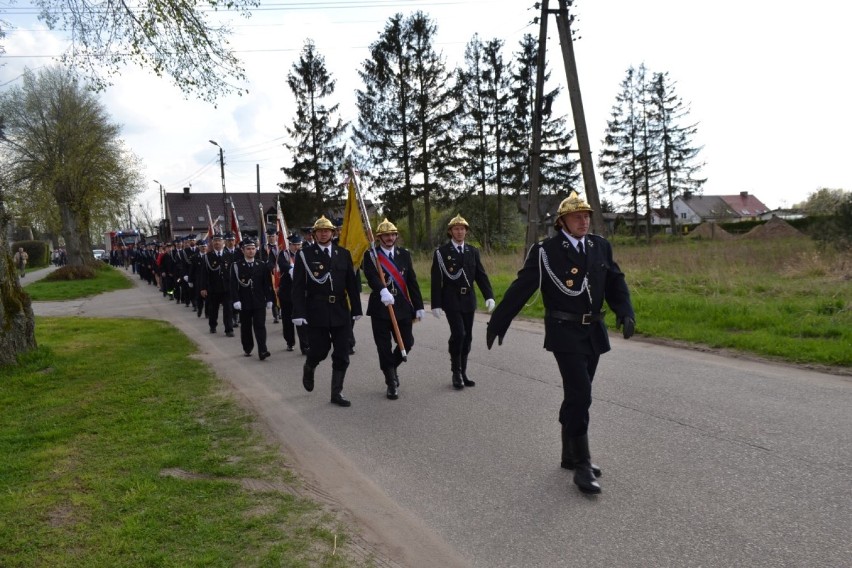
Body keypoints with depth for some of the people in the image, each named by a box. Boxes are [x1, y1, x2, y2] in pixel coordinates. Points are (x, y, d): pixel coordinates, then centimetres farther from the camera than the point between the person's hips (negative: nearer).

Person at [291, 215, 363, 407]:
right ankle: (308, 368, 36)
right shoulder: (305, 254, -2)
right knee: (320, 349, 1)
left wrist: (356, 309, 7)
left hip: (340, 311, 3)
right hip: (316, 312, -3)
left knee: (341, 355, 3)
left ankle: (337, 392, 14)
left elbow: (351, 283, 8)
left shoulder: (343, 253, 7)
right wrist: (298, 313, -13)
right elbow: (298, 287, -6)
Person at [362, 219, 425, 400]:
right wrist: (383, 290, -41)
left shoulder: (404, 254, 9)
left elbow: (412, 281, 8)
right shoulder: (371, 255, -3)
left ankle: (391, 367, 31)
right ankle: (391, 383, 16)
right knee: (384, 348, 2)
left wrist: (418, 306, 4)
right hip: (380, 308, -3)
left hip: (402, 308, 3)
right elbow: (371, 276, -21)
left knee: (407, 342, 2)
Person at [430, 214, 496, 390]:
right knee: (458, 333, -15)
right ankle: (456, 372, 1)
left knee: (467, 337, 7)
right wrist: (436, 304, -9)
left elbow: (481, 275, 6)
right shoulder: (441, 252, -3)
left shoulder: (473, 251, 9)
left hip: (468, 300, 4)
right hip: (451, 301, -4)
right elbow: (436, 280, -5)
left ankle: (462, 372, 19)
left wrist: (489, 296, -7)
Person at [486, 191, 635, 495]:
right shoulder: (545, 251, -8)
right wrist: (497, 323, -7)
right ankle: (582, 465, -1)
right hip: (565, 333, -5)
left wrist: (625, 312, -10)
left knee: (577, 395, 15)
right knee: (580, 395, -11)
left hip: (593, 333, 5)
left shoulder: (601, 246, 6)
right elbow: (520, 289, -8)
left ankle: (570, 454, 29)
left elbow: (615, 282, 8)